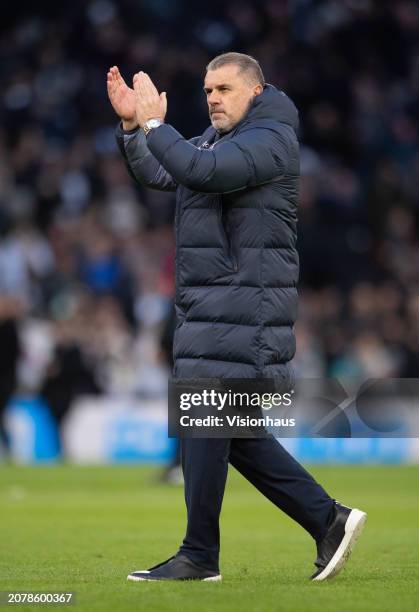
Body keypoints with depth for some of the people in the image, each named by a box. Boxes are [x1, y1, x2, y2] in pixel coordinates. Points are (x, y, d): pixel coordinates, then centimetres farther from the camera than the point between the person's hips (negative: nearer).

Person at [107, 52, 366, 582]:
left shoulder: (272, 139, -10)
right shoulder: (216, 139, 21)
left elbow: (204, 171, -25)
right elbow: (156, 174, 20)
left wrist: (154, 124, -15)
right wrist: (131, 124, 5)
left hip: (244, 303, -10)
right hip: (207, 301, 10)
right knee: (234, 433, 8)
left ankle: (199, 555, -4)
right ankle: (328, 520, 12)